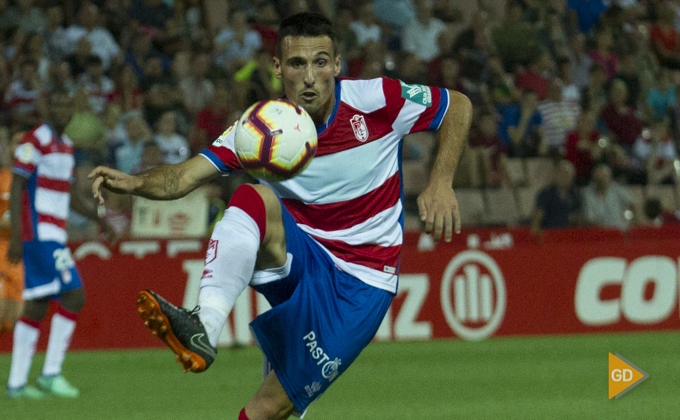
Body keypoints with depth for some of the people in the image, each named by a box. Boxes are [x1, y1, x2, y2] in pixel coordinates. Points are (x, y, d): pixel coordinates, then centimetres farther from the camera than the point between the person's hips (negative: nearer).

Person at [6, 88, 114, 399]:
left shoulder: (65, 145, 18)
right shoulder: (35, 141, -9)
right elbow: (16, 188, -13)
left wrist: (97, 218, 24)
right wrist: (16, 236, -19)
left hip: (54, 235, 9)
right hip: (40, 234, -9)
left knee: (36, 308, 7)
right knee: (74, 296, -15)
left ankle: (16, 383, 8)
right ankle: (51, 373, -12)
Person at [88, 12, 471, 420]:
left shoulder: (376, 101, -13)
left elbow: (459, 106, 0)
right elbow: (185, 176, -15)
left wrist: (441, 184, -13)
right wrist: (134, 183, -37)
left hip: (360, 285, -2)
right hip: (300, 263, 2)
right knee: (255, 199, -32)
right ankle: (202, 328, -45)